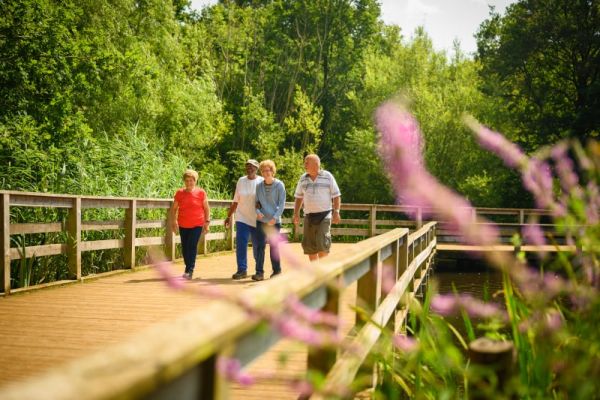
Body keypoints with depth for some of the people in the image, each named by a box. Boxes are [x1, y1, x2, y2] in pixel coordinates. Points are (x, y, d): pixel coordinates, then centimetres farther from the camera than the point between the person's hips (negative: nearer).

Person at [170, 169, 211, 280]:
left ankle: (189, 271, -11)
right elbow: (174, 208, 9)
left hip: (197, 225, -3)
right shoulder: (180, 193, 3)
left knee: (192, 246, -12)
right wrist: (174, 222, 1)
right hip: (183, 225, 3)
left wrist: (207, 222, 0)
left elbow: (206, 208, 5)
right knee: (185, 248, 7)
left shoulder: (201, 192, -2)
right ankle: (188, 269, 22)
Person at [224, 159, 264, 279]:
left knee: (257, 246, 7)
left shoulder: (262, 182, -3)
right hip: (242, 218, 2)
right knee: (240, 244, -9)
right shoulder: (241, 181, 6)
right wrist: (229, 216, 10)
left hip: (257, 220, -2)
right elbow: (235, 201, 11)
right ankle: (242, 270, -4)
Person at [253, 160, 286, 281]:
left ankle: (277, 271, 19)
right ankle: (259, 272, -4)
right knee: (260, 245, -5)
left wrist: (275, 217, -15)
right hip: (261, 220, 2)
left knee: (273, 246, 5)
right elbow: (256, 202, 10)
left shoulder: (279, 185, -4)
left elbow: (282, 203, -5)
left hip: (274, 221, -2)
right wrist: (257, 212, -11)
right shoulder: (259, 186, 5)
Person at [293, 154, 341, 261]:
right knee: (309, 245, 4)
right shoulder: (303, 179, 9)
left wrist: (336, 212, -9)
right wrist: (296, 213, 7)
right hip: (309, 216, 4)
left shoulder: (327, 176, -2)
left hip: (324, 215, -4)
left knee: (322, 244, -13)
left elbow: (336, 196, 0)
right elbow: (299, 197, 15)